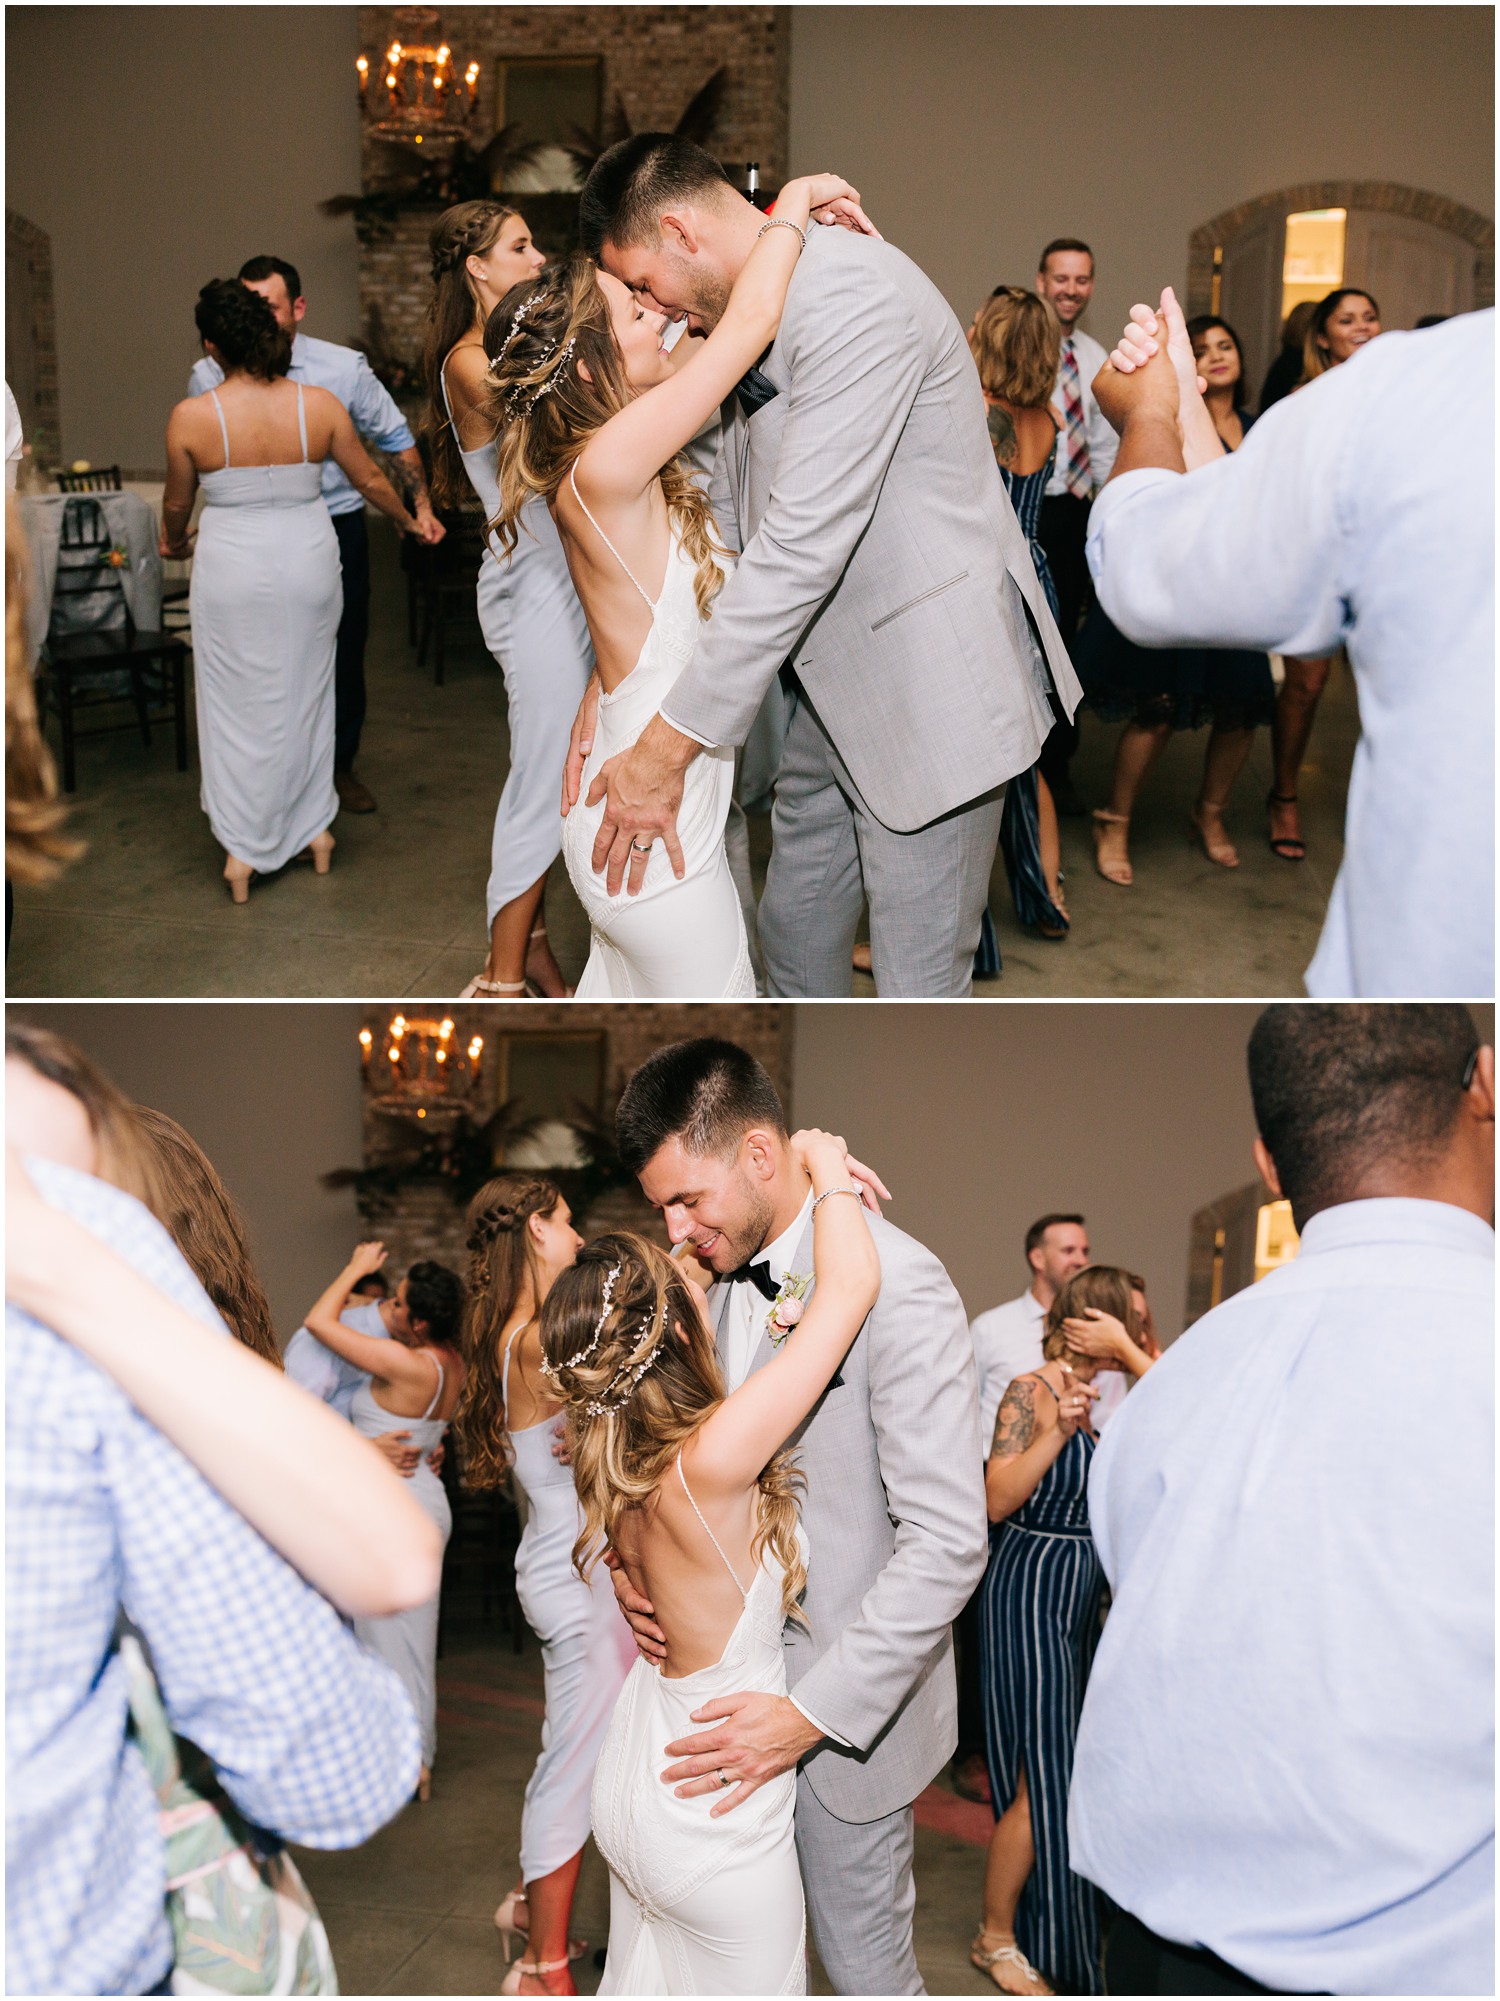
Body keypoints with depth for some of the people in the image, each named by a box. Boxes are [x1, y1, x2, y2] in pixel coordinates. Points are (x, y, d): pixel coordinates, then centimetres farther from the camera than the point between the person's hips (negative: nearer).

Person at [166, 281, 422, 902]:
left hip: (232, 572, -2)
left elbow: (176, 503, 3)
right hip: (306, 564, 2)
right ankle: (315, 829, 29)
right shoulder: (320, 405, -10)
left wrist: (175, 542, 25)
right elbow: (371, 481, 2)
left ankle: (244, 851, 16)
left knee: (238, 702, 10)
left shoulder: (191, 418, -13)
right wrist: (409, 521, 23)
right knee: (305, 691, 18)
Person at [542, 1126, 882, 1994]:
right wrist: (826, 1165, -14)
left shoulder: (619, 1458, -9)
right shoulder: (711, 1461, -33)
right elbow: (852, 1283, -32)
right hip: (715, 1819, -8)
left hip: (636, 1785, 8)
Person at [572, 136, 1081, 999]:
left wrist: (667, 750, -24)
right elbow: (725, 519, 14)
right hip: (833, 685, 10)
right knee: (795, 930, 21)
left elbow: (803, 548, -27)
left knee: (918, 983, -3)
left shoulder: (852, 294, -21)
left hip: (929, 684, -10)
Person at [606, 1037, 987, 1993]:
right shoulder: (723, 1275, 3)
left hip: (845, 1708, -6)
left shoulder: (898, 1286, -22)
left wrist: (813, 1712, -23)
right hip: (741, 1678, 7)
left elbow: (948, 1544, -24)